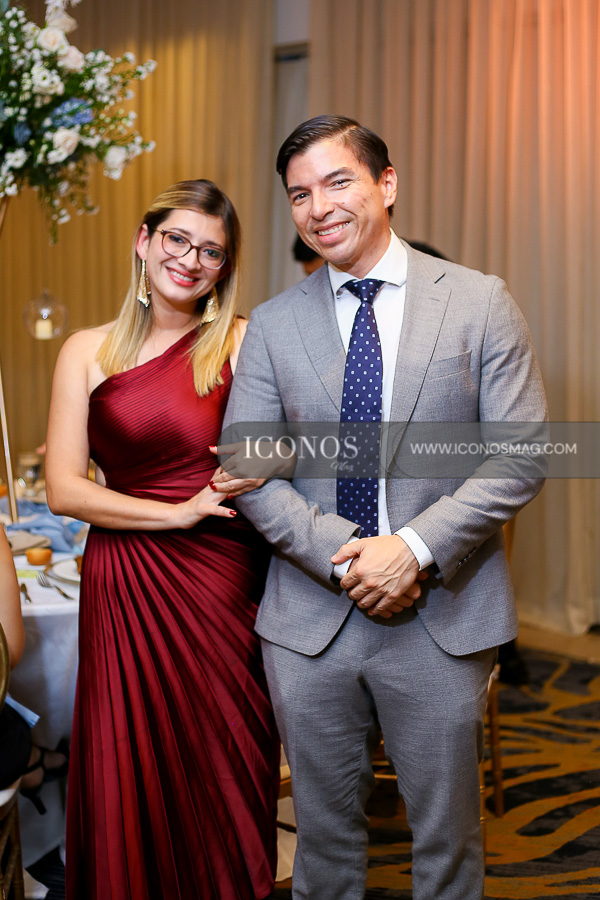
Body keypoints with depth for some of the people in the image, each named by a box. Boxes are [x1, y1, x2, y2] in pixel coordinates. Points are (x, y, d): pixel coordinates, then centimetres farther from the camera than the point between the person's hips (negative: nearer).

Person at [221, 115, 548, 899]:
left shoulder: (480, 303, -2)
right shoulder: (272, 325, 4)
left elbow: (522, 456, -6)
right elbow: (246, 468, 0)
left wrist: (416, 548, -17)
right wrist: (342, 556, -14)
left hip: (444, 617, -1)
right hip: (310, 620, 2)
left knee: (446, 836, 14)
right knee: (325, 832, 16)